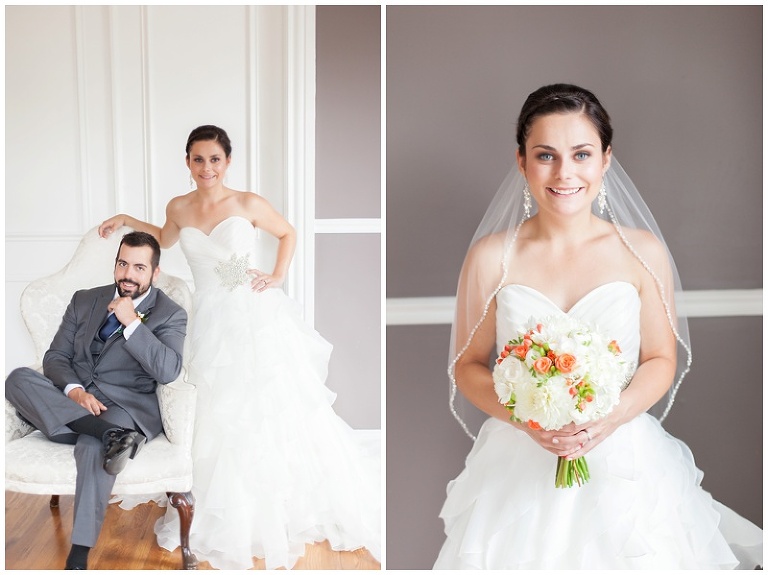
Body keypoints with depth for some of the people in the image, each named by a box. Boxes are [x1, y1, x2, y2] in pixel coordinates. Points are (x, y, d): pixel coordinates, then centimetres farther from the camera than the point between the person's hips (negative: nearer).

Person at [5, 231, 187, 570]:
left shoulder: (170, 315, 4)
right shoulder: (85, 301, 16)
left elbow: (168, 371, -11)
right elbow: (55, 356, 8)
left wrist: (132, 323, -16)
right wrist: (74, 390, -13)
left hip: (126, 407, -4)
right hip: (70, 401, 5)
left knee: (93, 446, -37)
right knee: (19, 378, -23)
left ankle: (79, 556, -30)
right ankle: (112, 434, -36)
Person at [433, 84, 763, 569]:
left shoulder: (644, 252, -3)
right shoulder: (491, 257, -5)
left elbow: (662, 360, 3)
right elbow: (468, 366, 0)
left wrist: (614, 416, -15)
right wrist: (527, 419, -17)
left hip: (625, 459, 1)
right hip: (519, 463, 0)